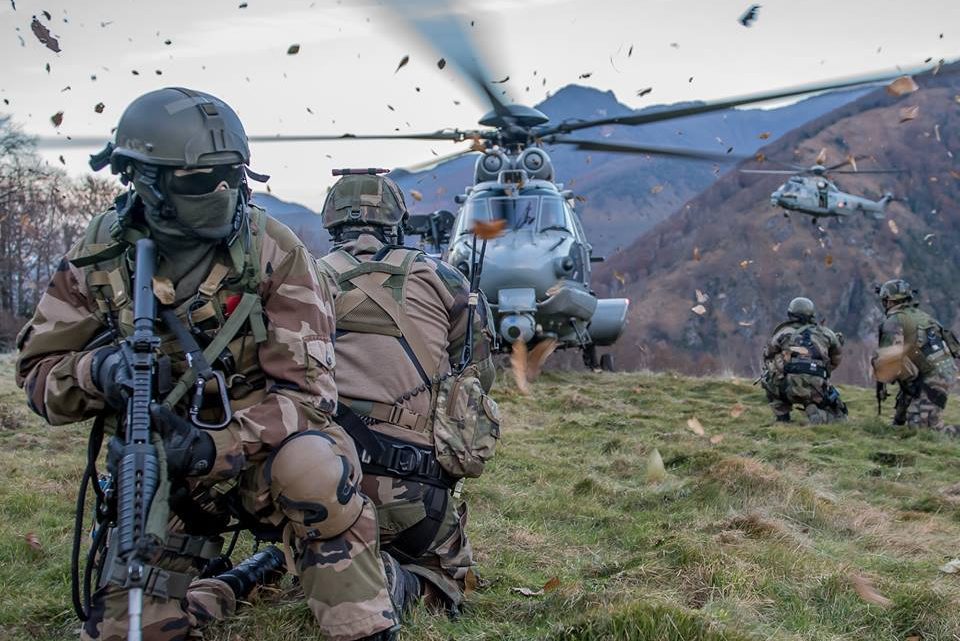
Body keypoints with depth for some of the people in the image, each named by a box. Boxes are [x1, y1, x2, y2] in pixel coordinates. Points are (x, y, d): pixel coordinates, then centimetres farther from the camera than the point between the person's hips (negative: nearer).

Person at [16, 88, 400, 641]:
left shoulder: (273, 252, -15)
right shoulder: (100, 258, -7)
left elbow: (306, 389, -18)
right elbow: (39, 374, -2)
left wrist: (220, 447, -34)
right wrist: (98, 370, -25)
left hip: (257, 451, -3)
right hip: (157, 467, 3)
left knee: (311, 467, -36)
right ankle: (247, 578, 25)